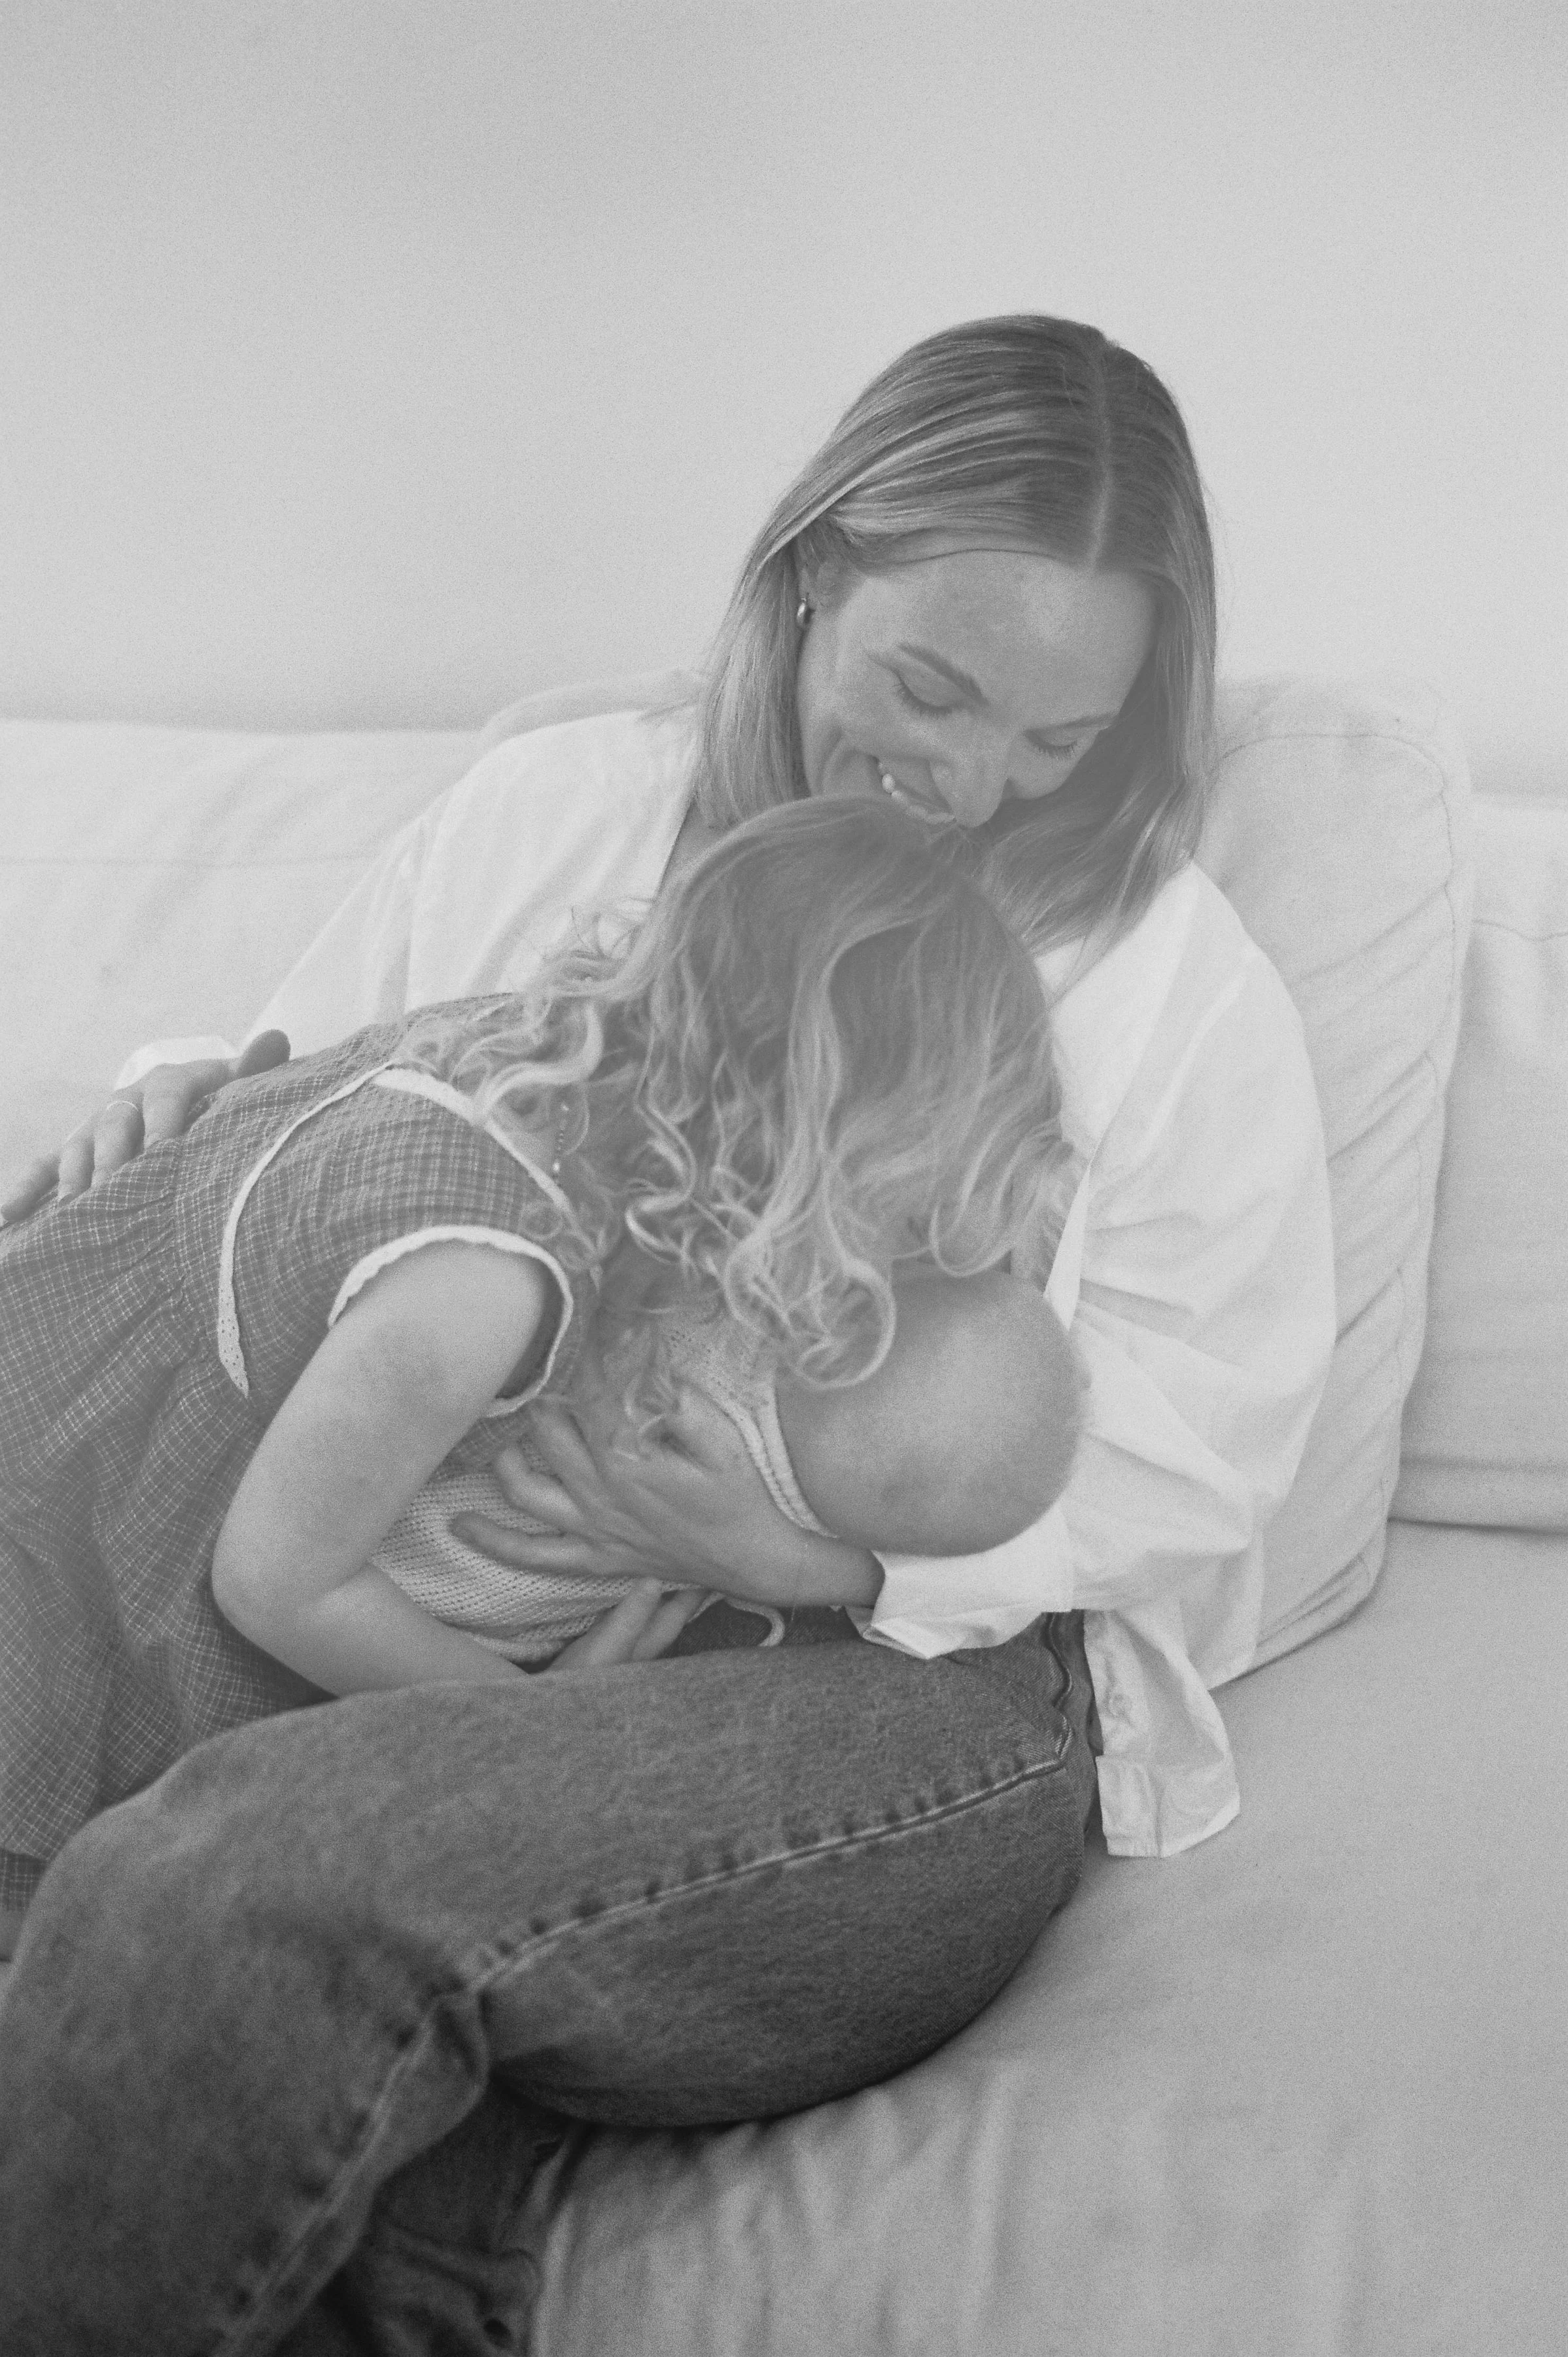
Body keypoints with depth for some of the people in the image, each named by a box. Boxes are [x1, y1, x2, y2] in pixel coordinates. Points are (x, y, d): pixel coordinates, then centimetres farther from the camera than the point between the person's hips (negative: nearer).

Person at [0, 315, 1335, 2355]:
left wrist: (795, 1548, -15)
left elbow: (1175, 1468, 1)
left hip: (918, 1676, -1)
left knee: (233, 1887, -30)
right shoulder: (552, 815, 11)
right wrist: (186, 1123, -4)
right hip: (472, 1638, 2)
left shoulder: (1184, 992, 3)